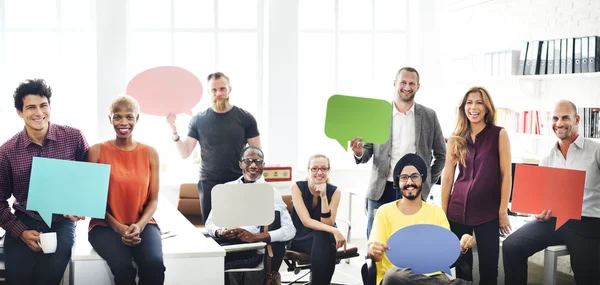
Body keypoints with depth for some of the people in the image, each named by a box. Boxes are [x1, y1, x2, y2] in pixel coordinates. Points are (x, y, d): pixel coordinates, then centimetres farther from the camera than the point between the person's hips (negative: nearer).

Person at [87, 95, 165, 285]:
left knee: (154, 265, -31)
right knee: (123, 267, -33)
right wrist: (117, 226, -13)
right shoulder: (97, 151, 1)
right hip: (106, 225, -1)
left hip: (142, 224, 2)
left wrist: (139, 225, -13)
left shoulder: (150, 153, 7)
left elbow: (153, 199, 6)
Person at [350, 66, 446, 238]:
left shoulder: (429, 116, 7)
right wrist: (359, 152, -16)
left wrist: (428, 182, 7)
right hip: (381, 191, 0)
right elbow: (367, 152, 7)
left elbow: (441, 155, 14)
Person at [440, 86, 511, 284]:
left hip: (488, 211, -2)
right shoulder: (455, 139, 7)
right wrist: (443, 211, 5)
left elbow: (506, 174, -3)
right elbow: (447, 176, 8)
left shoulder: (499, 134, -1)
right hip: (458, 209, 2)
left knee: (488, 265, 3)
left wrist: (503, 211, -7)